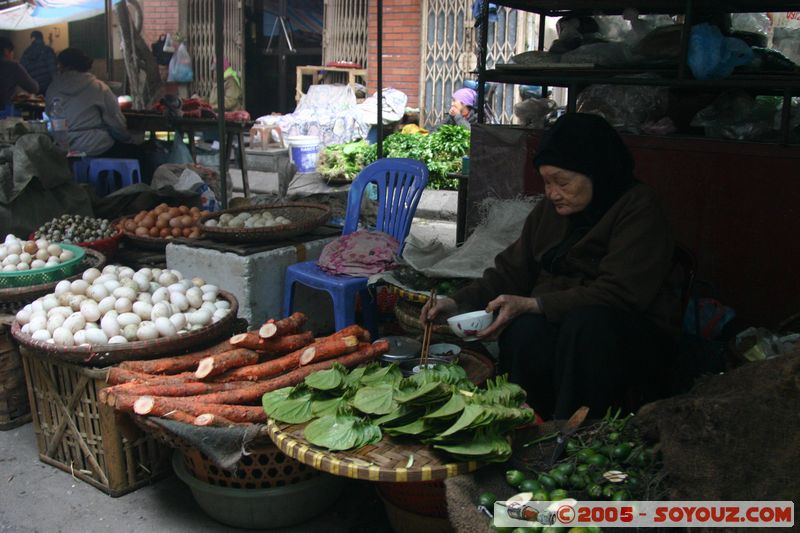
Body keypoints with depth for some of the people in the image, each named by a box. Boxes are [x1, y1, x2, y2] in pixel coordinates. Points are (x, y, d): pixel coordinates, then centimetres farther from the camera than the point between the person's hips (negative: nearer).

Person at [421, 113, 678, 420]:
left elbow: (620, 293, -20)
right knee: (525, 332, -31)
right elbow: (509, 272, 12)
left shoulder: (638, 208, -9)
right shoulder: (548, 210, 12)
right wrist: (458, 303, -5)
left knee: (586, 323, -37)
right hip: (554, 320, 4)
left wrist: (532, 305, -25)